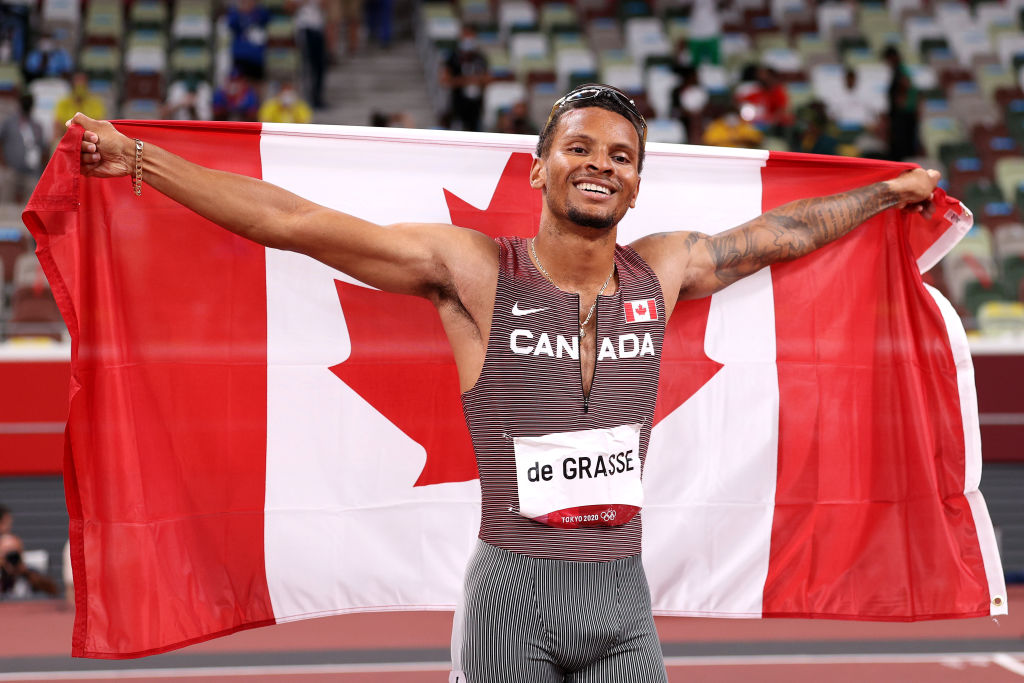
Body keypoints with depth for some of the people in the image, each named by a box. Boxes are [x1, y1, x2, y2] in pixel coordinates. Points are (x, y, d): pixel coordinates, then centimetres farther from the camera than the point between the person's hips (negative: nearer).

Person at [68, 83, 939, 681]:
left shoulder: (660, 272, 8)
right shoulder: (474, 271, -4)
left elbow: (778, 231, 25)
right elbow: (294, 221, -7)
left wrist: (887, 192, 37)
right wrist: (138, 159, -10)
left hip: (623, 594, 4)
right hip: (511, 590, -4)